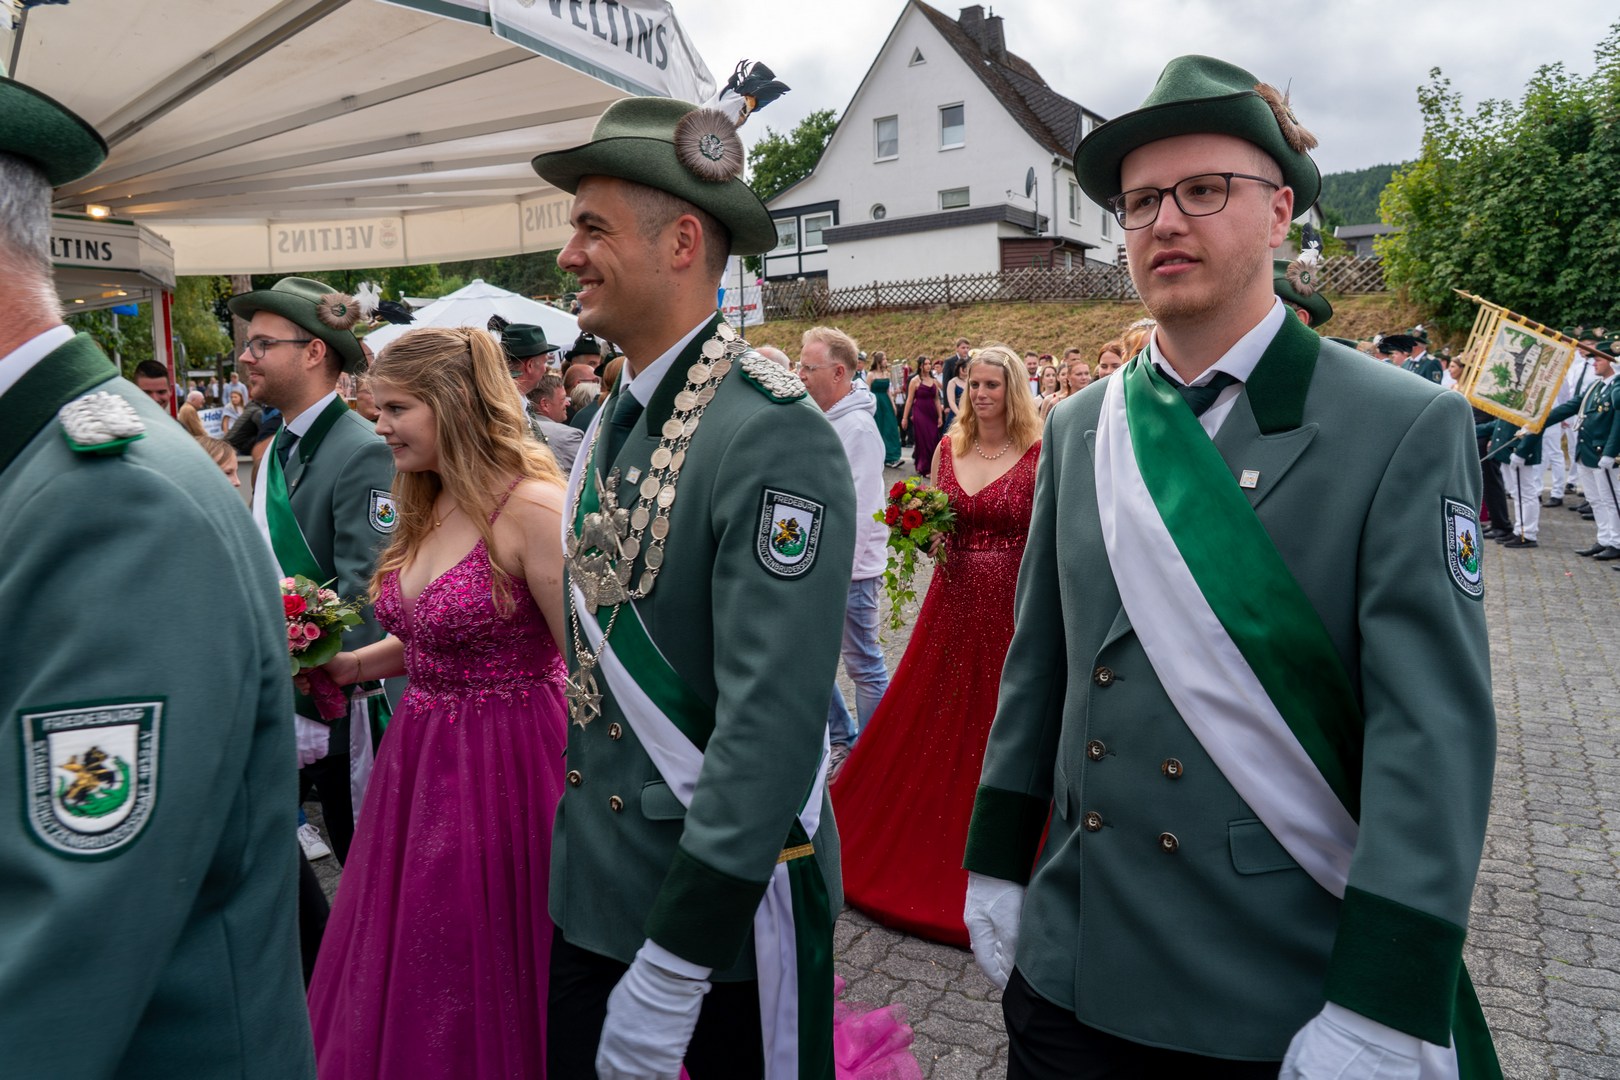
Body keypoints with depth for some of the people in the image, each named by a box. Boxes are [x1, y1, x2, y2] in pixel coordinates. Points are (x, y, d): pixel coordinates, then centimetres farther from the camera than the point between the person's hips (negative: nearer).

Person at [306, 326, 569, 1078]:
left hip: (506, 762, -8)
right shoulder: (426, 507, 8)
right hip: (418, 759, 8)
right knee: (404, 978, 22)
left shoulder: (532, 505, -19)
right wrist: (342, 666, 4)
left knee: (493, 988, 10)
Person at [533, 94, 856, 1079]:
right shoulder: (610, 425, 4)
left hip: (729, 894, -7)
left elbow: (771, 729, -26)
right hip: (594, 884, 7)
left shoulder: (774, 436, -23)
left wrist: (673, 968, -23)